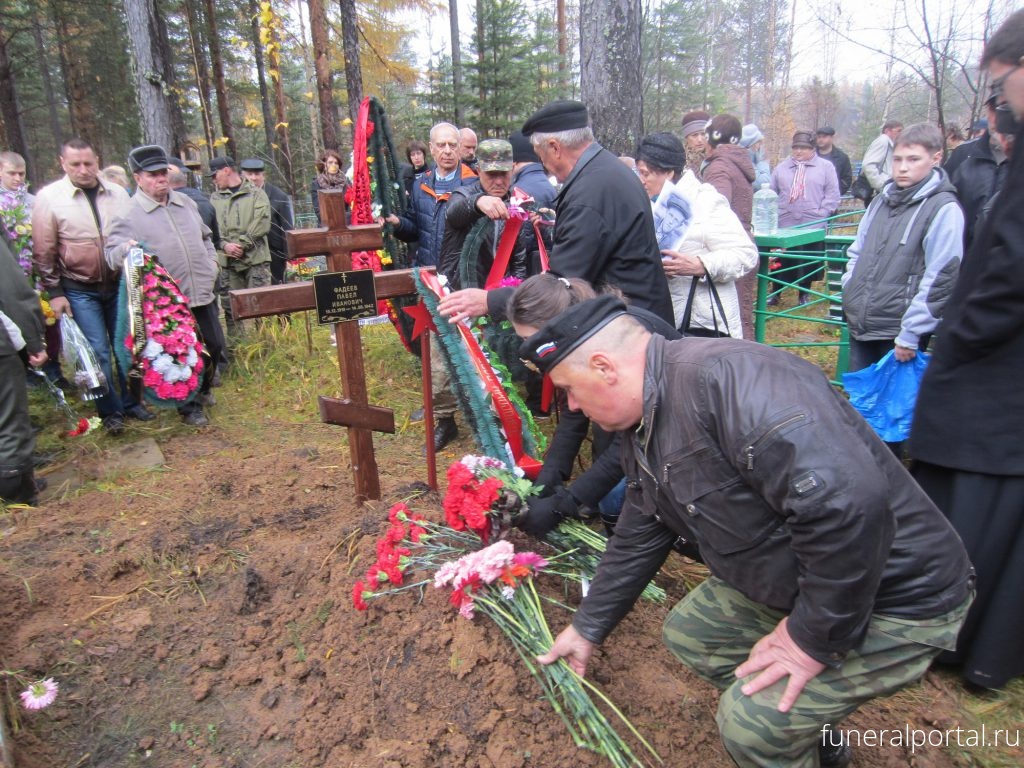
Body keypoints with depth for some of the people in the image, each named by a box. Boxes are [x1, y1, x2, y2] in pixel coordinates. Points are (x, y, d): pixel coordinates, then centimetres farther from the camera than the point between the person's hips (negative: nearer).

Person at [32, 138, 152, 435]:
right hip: (79, 290, -3)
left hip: (118, 284, 3)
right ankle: (110, 412, 12)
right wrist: (54, 292, -5)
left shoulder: (117, 193, 2)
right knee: (97, 351, -2)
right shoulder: (49, 197, -6)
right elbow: (44, 252, -4)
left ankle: (131, 401, 25)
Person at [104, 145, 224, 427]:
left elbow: (205, 236, 23)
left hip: (203, 292, 6)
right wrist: (126, 249, -31)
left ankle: (203, 390, 41)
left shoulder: (185, 202, 10)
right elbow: (112, 252, -9)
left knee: (215, 345, 15)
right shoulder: (129, 215, -9)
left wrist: (211, 262, 10)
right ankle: (189, 406, 22)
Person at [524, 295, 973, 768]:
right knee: (688, 634, 13)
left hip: (896, 598, -9)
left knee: (751, 723, -16)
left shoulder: (724, 378, -31)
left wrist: (815, 637, -24)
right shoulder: (642, 429, 2)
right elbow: (636, 540, 13)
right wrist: (588, 628, 21)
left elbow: (848, 502, -37)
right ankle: (812, 730, 30)